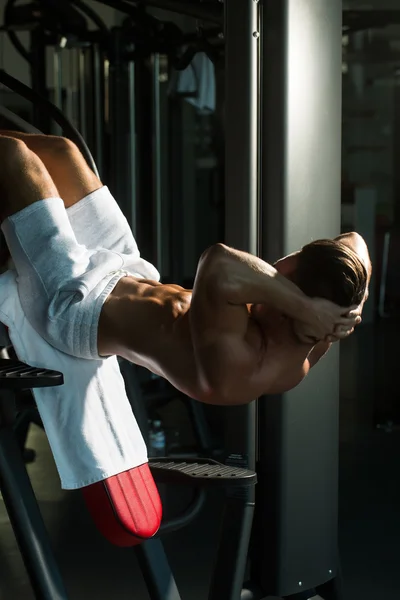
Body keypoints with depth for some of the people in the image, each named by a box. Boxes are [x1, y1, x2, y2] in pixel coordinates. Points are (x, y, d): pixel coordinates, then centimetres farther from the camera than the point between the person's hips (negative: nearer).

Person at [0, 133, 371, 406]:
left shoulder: (236, 365, -43)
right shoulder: (307, 350, -19)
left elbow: (220, 268, -60)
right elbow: (355, 242, -10)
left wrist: (306, 309, -51)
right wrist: (335, 313, -27)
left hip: (69, 301, -7)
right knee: (59, 151, 18)